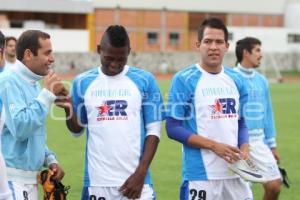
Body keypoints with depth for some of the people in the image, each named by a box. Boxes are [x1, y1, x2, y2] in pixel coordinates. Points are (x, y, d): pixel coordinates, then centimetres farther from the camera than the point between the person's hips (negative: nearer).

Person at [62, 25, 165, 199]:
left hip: (134, 179, -1)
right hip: (97, 182, 2)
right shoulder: (83, 82, 5)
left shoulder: (145, 80, 0)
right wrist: (68, 109, -9)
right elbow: (77, 129, 12)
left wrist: (140, 173, -8)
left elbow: (153, 131, 1)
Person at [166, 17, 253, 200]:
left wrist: (244, 150, -4)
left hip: (235, 173, 5)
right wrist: (214, 146, -16)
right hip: (201, 175, -5)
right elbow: (173, 128, -8)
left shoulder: (236, 80, 10)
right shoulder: (184, 80, -7)